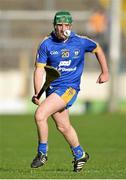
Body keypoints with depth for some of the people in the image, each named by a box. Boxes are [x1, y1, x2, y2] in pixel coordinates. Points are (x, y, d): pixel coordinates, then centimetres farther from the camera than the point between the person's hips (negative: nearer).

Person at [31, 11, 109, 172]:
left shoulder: (80, 42, -5)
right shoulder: (46, 44, -4)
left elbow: (98, 50, 14)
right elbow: (39, 69, -5)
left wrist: (105, 72, 17)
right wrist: (37, 93, -16)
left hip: (69, 87, -4)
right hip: (52, 88, 4)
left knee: (40, 115, -21)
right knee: (63, 126, 14)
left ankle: (42, 153, -6)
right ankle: (80, 155, 36)